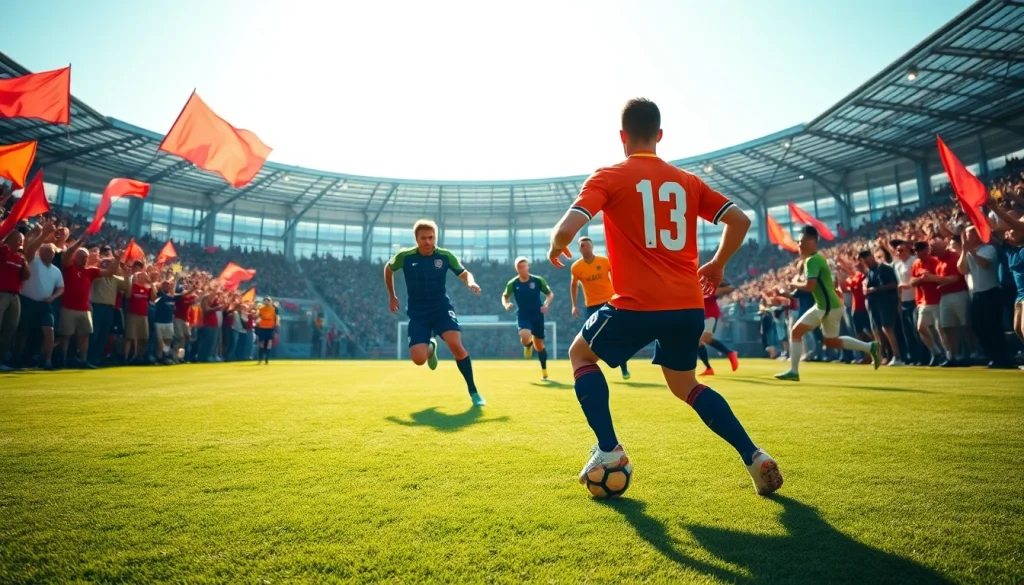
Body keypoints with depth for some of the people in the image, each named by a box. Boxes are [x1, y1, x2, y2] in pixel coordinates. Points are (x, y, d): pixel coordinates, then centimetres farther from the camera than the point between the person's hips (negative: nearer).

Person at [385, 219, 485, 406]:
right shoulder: (405, 256, -9)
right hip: (418, 314, 1)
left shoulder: (445, 256, -8)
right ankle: (431, 347, 28)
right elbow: (388, 268, 12)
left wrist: (471, 283, -20)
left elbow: (464, 273, 4)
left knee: (455, 344, -26)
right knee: (418, 359, -14)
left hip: (442, 309, -1)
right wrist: (392, 296, 16)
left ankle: (473, 391, -8)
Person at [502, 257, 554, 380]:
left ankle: (544, 370, 33)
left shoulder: (538, 280, -7)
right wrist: (506, 304, -14)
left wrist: (546, 304, -16)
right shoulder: (512, 283, -6)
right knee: (525, 338, -29)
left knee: (539, 345, 9)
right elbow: (505, 296, 8)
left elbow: (550, 294, 3)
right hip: (523, 317, 0)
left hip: (537, 316, 0)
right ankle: (528, 345, 12)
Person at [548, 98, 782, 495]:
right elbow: (740, 221, 10)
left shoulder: (609, 177, -2)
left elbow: (567, 229, -13)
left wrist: (556, 248, 9)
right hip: (690, 306, 6)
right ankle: (754, 456, 16)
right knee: (684, 385, 27)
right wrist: (717, 265, 24)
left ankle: (608, 449, 10)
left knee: (581, 354, 20)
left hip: (638, 305, -5)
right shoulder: (687, 181, 13)